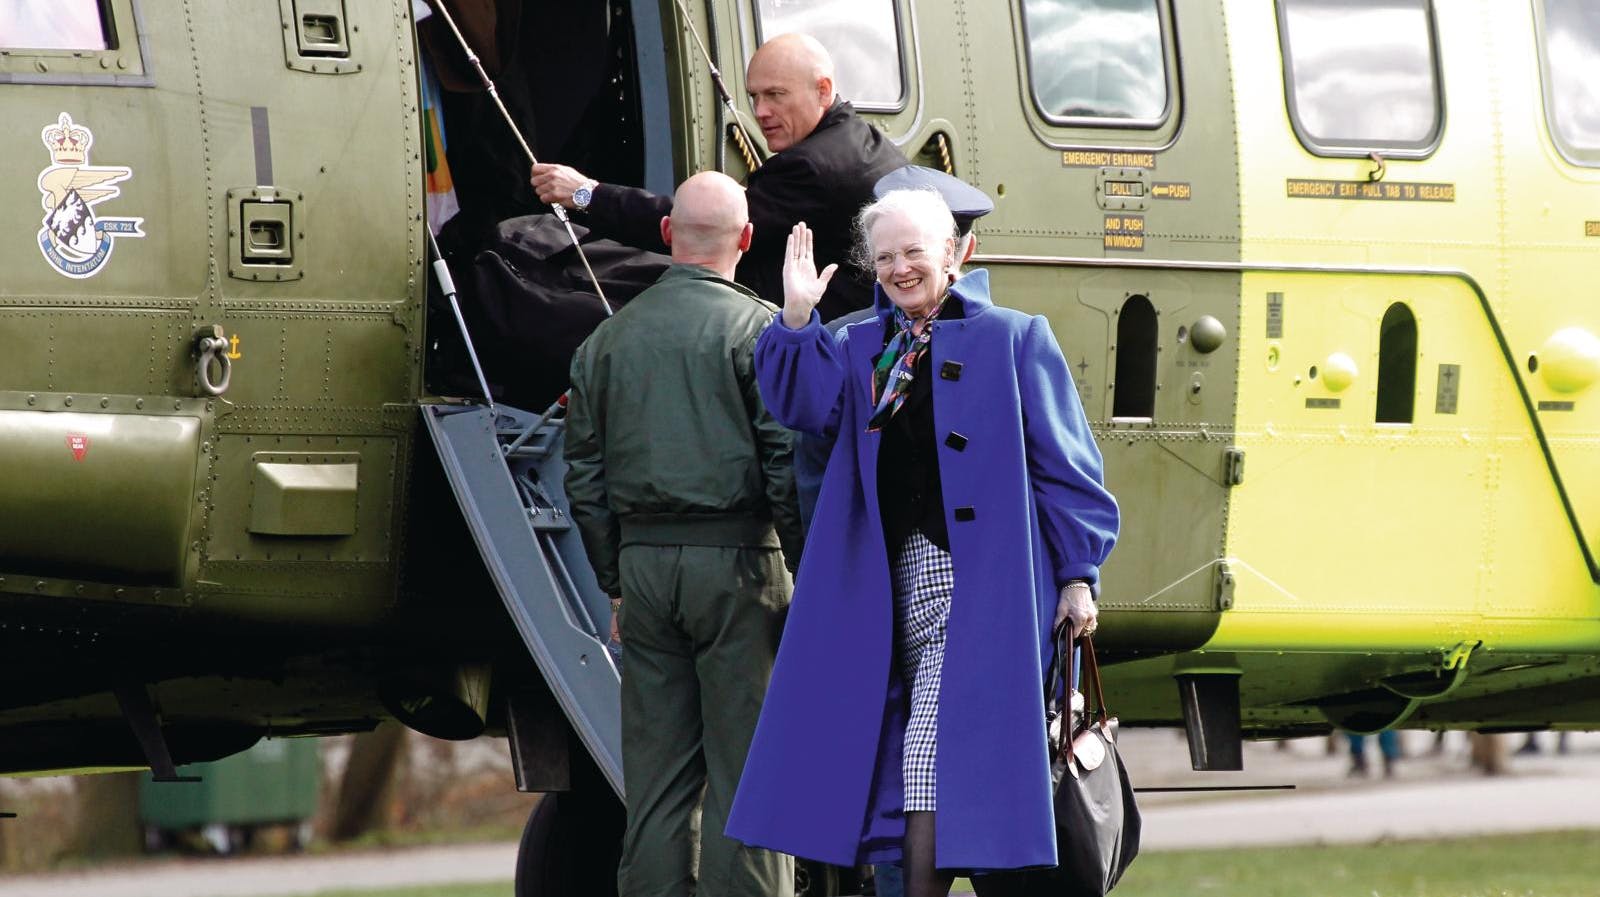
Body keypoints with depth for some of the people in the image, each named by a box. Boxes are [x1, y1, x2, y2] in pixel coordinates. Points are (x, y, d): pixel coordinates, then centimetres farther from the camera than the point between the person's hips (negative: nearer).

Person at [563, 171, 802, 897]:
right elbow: (789, 470, -11)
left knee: (656, 771, 7)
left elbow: (585, 478, 13)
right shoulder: (759, 330, -5)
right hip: (736, 561, -5)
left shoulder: (609, 339, 11)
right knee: (746, 767, -3)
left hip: (643, 563, 5)